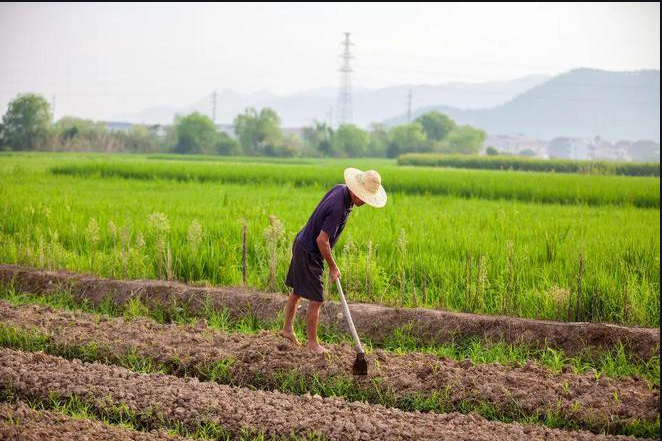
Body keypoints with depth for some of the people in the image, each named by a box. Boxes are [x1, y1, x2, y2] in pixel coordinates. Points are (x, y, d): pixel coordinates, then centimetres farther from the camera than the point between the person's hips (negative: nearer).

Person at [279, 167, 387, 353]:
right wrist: (333, 267, -17)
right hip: (309, 253, -10)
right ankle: (312, 343, 6)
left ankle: (287, 328, 36)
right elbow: (322, 240, -30)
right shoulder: (338, 208, -31)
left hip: (302, 244, 10)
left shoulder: (341, 188, -3)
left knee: (297, 291, 22)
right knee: (315, 299, -3)